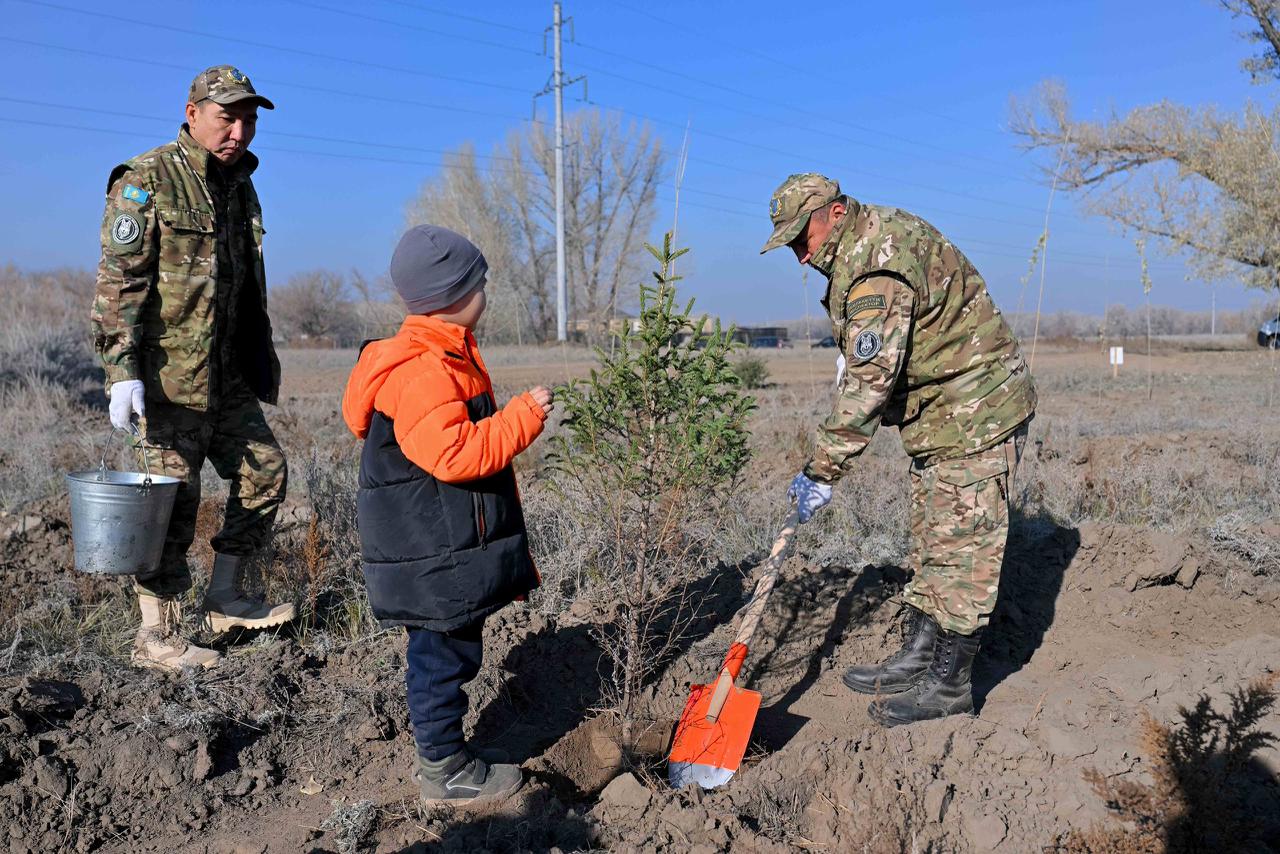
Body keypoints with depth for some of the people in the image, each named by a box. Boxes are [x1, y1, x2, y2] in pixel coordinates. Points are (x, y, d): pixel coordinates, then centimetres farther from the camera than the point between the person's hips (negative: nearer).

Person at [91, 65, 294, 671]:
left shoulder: (240, 186, 15)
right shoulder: (146, 180, -9)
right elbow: (118, 280, -16)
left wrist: (258, 365, 22)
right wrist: (122, 370, -23)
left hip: (228, 375, 8)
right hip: (168, 375, -8)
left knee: (264, 470, 10)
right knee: (172, 499, -3)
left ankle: (224, 599, 22)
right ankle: (157, 637, 10)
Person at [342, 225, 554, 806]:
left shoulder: (443, 357, 14)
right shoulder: (423, 371, -22)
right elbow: (455, 454, -30)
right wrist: (524, 416, -23)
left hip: (444, 547, 11)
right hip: (435, 556, -11)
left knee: (446, 650, 19)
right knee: (444, 654, 2)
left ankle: (443, 754, 33)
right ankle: (445, 771, 16)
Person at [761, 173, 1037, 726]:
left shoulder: (877, 263, -24)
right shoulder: (867, 246, 10)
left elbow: (870, 379, -29)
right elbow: (865, 364, 21)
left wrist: (823, 470, -27)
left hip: (976, 414, -11)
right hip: (939, 416, 11)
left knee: (961, 547, -4)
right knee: (929, 546, 15)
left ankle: (949, 683, 6)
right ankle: (917, 659, 25)